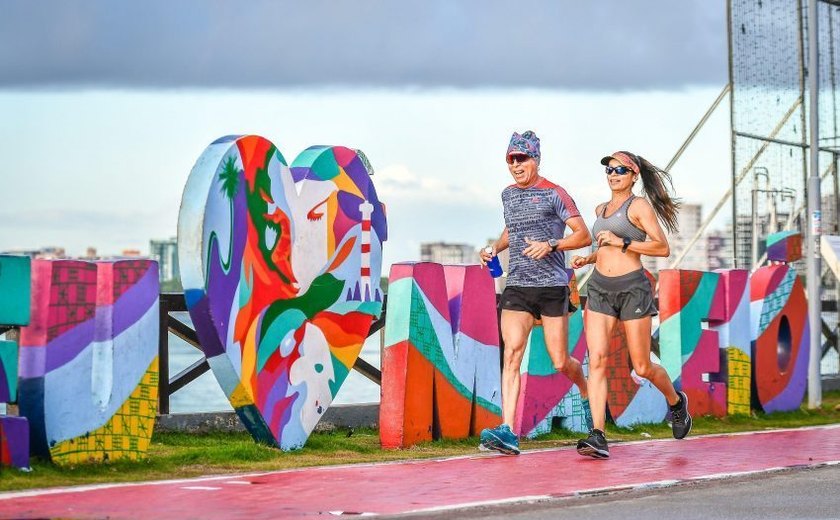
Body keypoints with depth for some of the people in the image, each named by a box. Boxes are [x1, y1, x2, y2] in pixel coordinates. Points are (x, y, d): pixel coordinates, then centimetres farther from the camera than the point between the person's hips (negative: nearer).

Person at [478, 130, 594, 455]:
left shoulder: (553, 194, -3)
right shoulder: (507, 195, 14)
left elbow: (584, 236, -5)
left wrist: (551, 245, -19)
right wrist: (495, 248, 14)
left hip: (552, 286, -4)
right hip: (516, 287, 4)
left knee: (560, 362, 1)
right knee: (511, 353, -14)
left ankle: (587, 394, 36)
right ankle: (507, 432, -21)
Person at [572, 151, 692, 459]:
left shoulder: (639, 206, -3)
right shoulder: (601, 210, 17)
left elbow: (662, 248, -11)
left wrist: (621, 242, -17)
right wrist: (588, 258, 14)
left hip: (632, 289, -5)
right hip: (599, 288, 5)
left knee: (642, 367, 2)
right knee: (596, 360, -11)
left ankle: (676, 402, 33)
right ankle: (598, 437, -15)